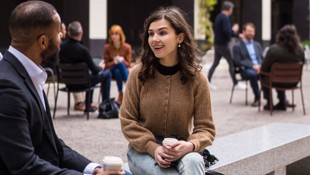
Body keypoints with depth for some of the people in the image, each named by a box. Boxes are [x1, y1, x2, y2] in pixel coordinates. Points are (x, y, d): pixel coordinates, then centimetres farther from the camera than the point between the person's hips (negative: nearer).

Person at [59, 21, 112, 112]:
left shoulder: (61, 47, -12)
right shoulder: (82, 50, -27)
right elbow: (94, 70, -17)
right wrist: (100, 67, 8)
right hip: (81, 83, -6)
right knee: (107, 73, 13)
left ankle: (88, 105, 39)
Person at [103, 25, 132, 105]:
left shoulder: (127, 47, -5)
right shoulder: (107, 47, -5)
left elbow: (128, 64, -3)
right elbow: (107, 64, -2)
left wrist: (122, 60, -24)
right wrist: (114, 62, -23)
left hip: (124, 71, 0)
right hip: (111, 71, 0)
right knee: (118, 70, -36)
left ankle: (120, 95, -32)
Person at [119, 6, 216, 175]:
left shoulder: (197, 78, -7)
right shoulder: (138, 73, -8)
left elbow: (205, 127, -4)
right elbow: (127, 120, -4)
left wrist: (190, 145, -27)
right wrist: (153, 147, -19)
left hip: (179, 149, 1)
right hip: (143, 149, 0)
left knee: (193, 161, -35)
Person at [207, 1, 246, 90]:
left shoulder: (218, 17, 13)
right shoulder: (225, 18, -17)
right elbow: (227, 32, -26)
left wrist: (237, 35, 23)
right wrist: (234, 30, -5)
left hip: (217, 44, 9)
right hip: (223, 45, -9)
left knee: (215, 63, 11)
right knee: (231, 63, 1)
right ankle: (236, 84, 6)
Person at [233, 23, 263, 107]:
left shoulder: (257, 45, 26)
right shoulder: (237, 46, 8)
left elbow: (262, 58, 20)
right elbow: (238, 62, -3)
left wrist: (260, 66, -5)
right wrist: (252, 66, -15)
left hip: (259, 68, 4)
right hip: (246, 69, -4)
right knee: (253, 74, -41)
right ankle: (257, 97, -29)